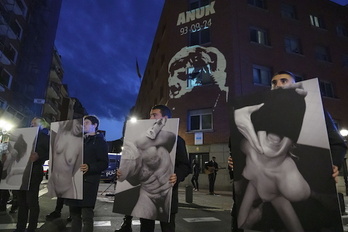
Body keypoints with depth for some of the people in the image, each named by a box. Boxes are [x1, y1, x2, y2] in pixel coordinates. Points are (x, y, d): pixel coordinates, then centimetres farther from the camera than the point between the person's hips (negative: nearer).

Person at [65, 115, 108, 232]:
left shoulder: (99, 141, -1)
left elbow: (104, 163, -10)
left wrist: (89, 167, -25)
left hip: (89, 181, -7)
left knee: (86, 214, -5)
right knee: (74, 212, 12)